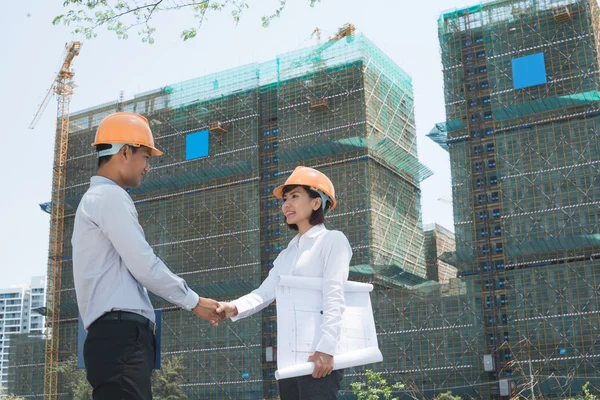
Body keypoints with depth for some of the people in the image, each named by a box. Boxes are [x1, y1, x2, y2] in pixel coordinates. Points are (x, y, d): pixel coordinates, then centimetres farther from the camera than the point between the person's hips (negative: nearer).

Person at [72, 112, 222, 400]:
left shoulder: (94, 200, 27)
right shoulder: (110, 197, -4)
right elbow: (144, 266, -10)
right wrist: (193, 302, 2)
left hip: (117, 335, 10)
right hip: (121, 335, -10)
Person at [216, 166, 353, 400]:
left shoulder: (332, 240, -1)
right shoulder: (286, 254, 22)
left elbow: (334, 297, -12)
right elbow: (265, 292, 8)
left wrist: (326, 348, -23)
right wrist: (235, 307, -12)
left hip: (318, 354, -7)